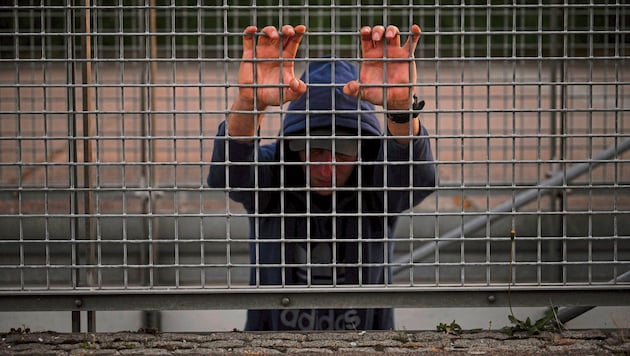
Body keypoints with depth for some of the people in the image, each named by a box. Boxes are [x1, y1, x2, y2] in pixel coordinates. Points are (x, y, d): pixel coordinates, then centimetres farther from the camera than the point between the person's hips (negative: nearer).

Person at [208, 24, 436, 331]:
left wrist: (401, 106, -43)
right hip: (273, 329, 0)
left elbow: (418, 177, -27)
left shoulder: (378, 178, -7)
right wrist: (249, 102, -42)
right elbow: (228, 176, -26)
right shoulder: (271, 170, -6)